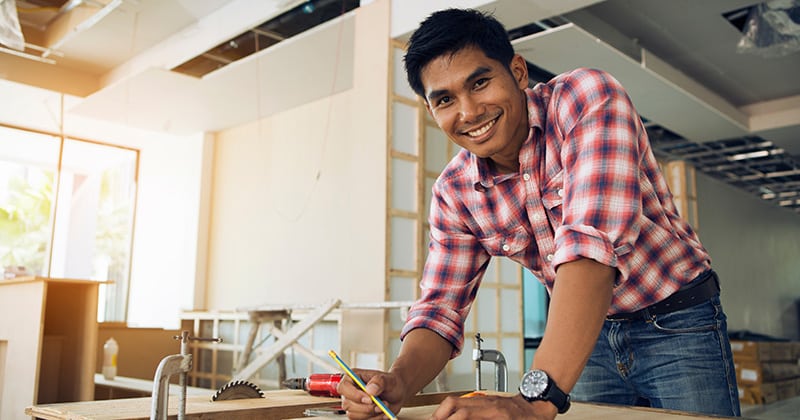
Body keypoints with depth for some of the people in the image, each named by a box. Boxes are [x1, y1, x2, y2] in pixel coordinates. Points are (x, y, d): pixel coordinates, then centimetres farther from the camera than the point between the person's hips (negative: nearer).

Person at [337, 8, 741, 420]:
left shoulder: (588, 98, -24)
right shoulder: (454, 193, -9)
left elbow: (593, 240, -37)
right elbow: (440, 308, -7)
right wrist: (399, 381, -30)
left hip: (676, 324, -3)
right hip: (589, 336, 3)